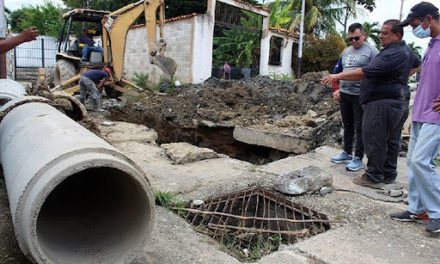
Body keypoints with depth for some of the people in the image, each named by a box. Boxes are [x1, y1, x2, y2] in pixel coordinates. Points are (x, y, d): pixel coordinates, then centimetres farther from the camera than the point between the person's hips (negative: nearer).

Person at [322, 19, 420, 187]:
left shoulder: (392, 54, -20)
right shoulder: (406, 50, 14)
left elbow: (365, 72, -25)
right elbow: (416, 64, 36)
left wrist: (338, 76, -20)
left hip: (383, 103, -11)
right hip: (399, 102, 11)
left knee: (374, 140, -4)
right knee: (391, 140, 16)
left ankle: (373, 178, 3)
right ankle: (389, 174, 27)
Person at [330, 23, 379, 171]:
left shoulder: (371, 51, -6)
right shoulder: (346, 52, 15)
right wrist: (337, 90, 14)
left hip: (360, 96, -7)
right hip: (344, 94, 7)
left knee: (360, 128, -1)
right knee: (347, 126, 15)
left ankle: (358, 158, 7)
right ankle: (347, 154, 27)